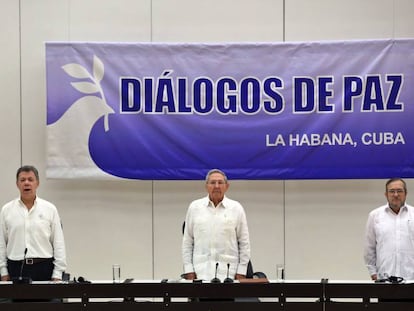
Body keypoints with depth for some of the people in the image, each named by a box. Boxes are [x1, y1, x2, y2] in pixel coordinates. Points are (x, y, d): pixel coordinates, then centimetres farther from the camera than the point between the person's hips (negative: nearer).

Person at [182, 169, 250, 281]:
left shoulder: (236, 208, 7)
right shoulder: (194, 207, 9)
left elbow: (244, 242, 8)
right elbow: (187, 242, 10)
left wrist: (241, 272, 1)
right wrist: (189, 270, 3)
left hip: (228, 272, 0)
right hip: (201, 272, 0)